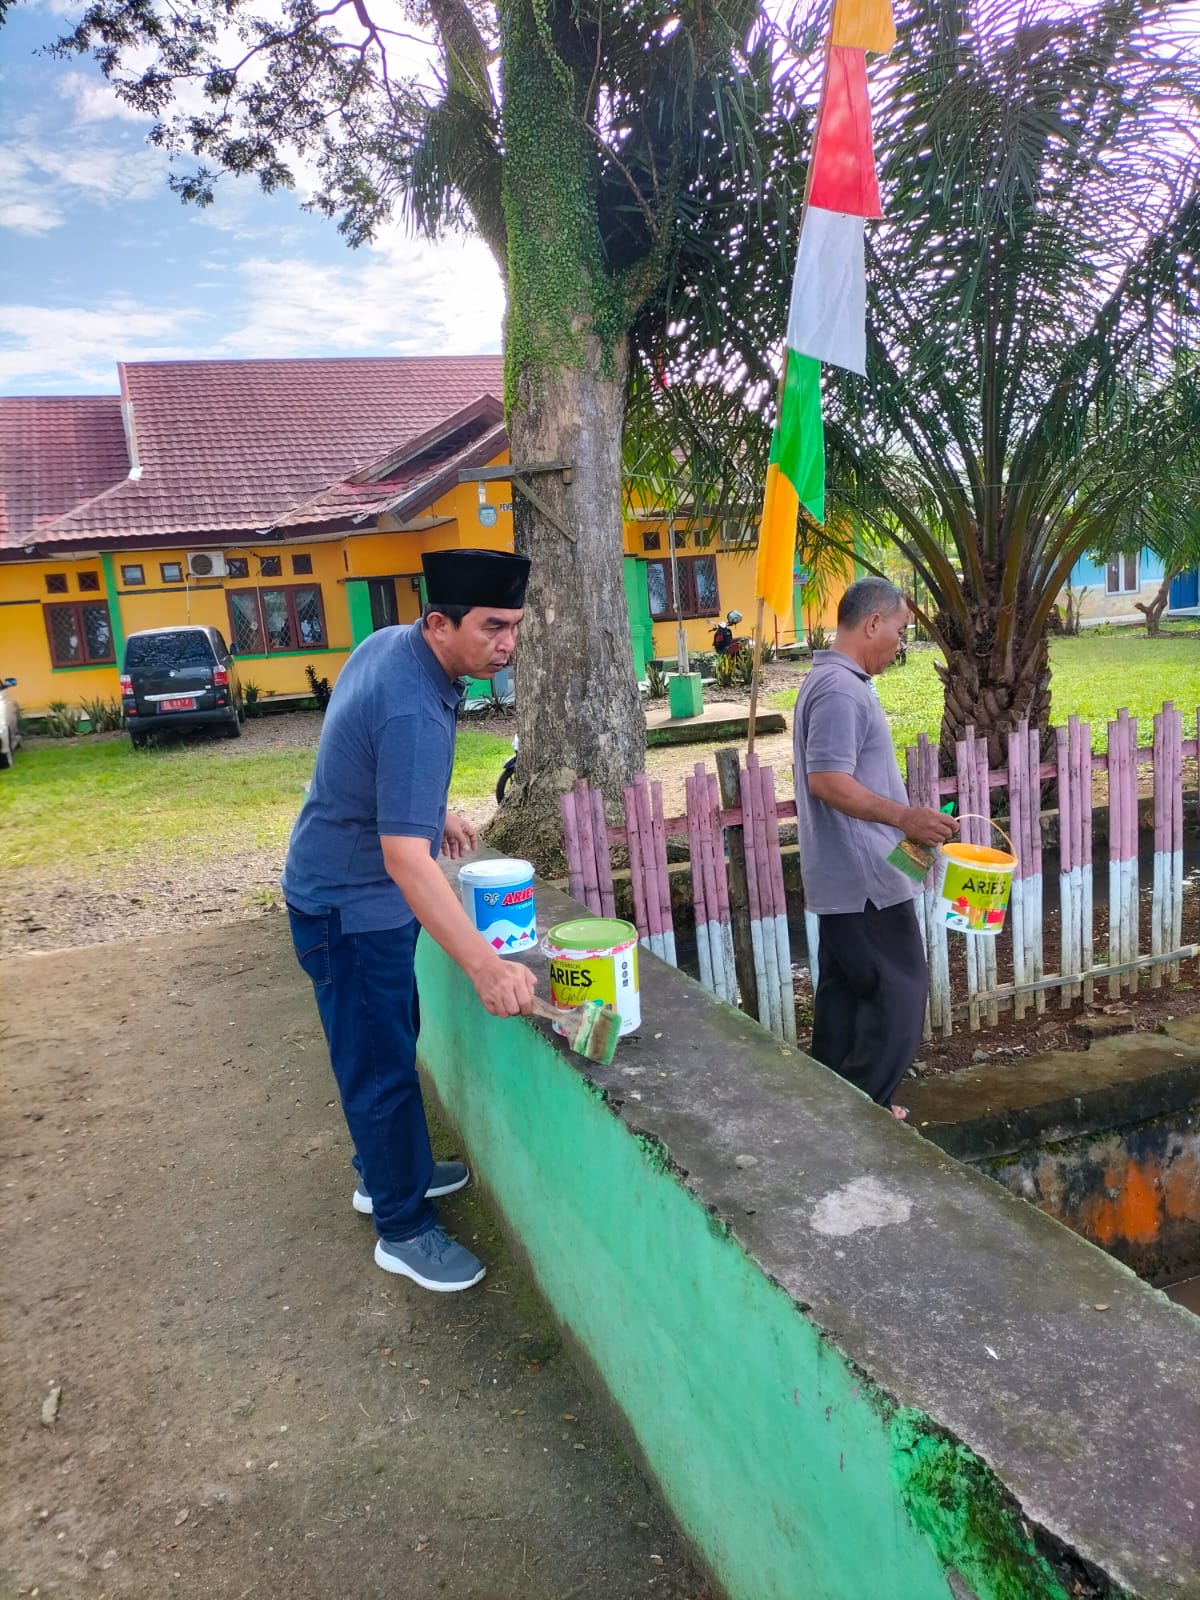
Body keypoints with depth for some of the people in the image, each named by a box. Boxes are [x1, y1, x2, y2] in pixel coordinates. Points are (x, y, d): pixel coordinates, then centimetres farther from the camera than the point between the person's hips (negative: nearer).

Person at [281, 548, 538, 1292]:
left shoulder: (389, 643, -3)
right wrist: (485, 964, -45)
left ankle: (390, 1170, 42)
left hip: (348, 884, 10)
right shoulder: (413, 712, -32)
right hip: (351, 904, -10)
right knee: (382, 1065, 3)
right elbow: (405, 858, -39)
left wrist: (435, 811, 15)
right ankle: (405, 1229, 19)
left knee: (394, 1037, 23)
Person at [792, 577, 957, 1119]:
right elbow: (827, 780, -27)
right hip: (864, 878, -11)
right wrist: (904, 816, -27)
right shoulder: (840, 689, -18)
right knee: (898, 994, -2)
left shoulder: (833, 680, 15)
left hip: (845, 876, 11)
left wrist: (901, 819, 27)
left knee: (845, 990, 16)